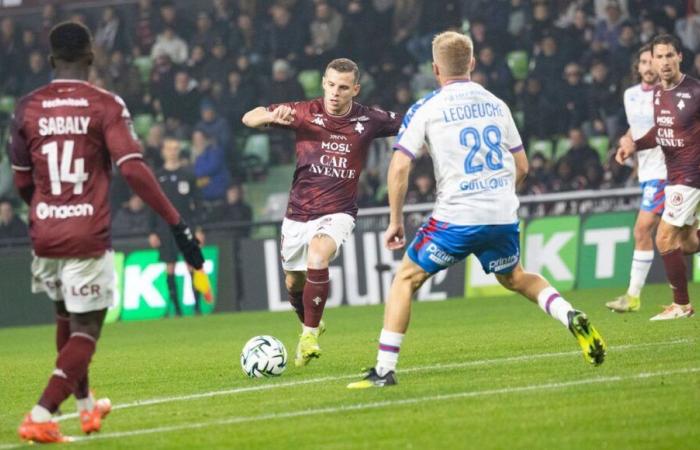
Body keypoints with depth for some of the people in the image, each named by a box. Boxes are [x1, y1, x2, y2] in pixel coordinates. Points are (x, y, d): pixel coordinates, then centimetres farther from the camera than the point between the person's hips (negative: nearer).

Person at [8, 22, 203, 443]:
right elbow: (133, 169, -16)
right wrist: (177, 223, -15)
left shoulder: (28, 108, 4)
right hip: (88, 239, -4)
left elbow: (22, 182, 13)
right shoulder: (105, 105, -6)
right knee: (85, 330, 3)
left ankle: (86, 404, 38)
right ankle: (42, 415, -12)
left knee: (67, 319, 25)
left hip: (44, 235, 4)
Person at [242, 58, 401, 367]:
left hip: (337, 213, -3)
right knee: (293, 282, 14)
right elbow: (248, 119, -4)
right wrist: (273, 116, -26)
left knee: (318, 256, -32)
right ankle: (309, 324, 47)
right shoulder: (305, 112, -7)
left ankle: (310, 334, -19)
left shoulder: (368, 121, -6)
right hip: (299, 212, 3)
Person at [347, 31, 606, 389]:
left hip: (457, 218, -5)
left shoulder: (425, 109, -2)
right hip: (504, 217, 5)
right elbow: (522, 166, 16)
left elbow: (399, 167, -8)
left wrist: (395, 221, 0)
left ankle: (384, 370, 2)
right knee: (513, 277, 30)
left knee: (406, 278, 10)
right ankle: (572, 318, 7)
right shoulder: (496, 104, 12)